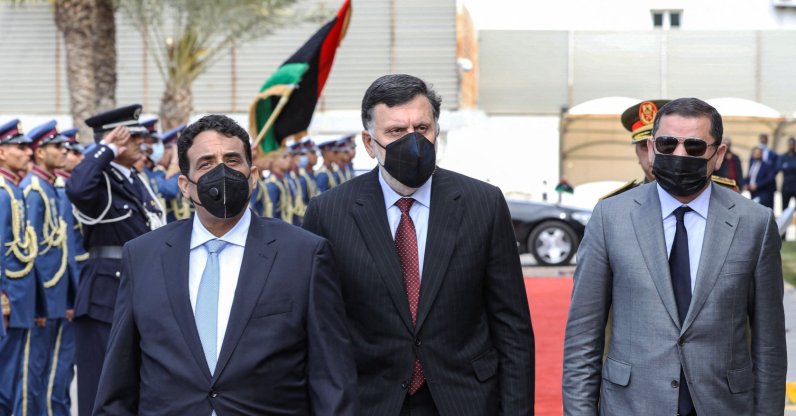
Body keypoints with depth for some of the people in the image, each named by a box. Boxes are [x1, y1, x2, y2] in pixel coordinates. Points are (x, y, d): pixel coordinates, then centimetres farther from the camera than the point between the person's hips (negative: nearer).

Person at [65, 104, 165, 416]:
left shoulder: (134, 181, 13)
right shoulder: (99, 182, -12)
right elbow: (77, 190, -38)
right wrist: (105, 150, -25)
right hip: (107, 294, -9)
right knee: (102, 379, -2)